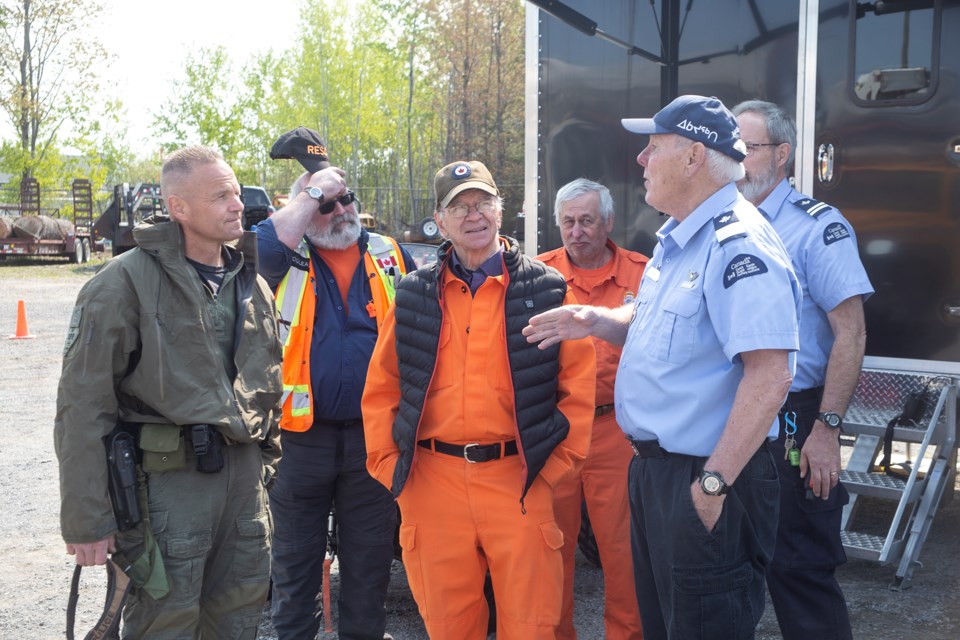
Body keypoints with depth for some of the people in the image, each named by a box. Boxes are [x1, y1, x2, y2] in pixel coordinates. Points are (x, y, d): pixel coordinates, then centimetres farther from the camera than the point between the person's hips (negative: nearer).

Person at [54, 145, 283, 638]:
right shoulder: (127, 282, -10)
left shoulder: (252, 286, 11)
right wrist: (86, 520, -14)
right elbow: (82, 406, -13)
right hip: (169, 480, -6)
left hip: (243, 476, 6)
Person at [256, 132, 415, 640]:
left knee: (370, 557, 15)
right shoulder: (286, 257, -2)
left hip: (373, 436, 2)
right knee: (295, 559, 15)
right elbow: (260, 249, -27)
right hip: (300, 436, -1)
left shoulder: (389, 255, 6)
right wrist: (312, 194, -19)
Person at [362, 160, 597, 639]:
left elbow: (578, 385, 2)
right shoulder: (413, 295, 7)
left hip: (518, 479, -1)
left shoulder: (546, 289, 2)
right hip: (432, 483, 2)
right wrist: (388, 465, 4)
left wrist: (557, 463, -3)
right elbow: (381, 389, 10)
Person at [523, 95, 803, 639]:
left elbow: (770, 374, -28)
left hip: (702, 478, -10)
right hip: (653, 467, 10)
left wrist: (714, 483, -27)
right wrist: (597, 321, 4)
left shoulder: (738, 244, -21)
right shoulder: (677, 240, 11)